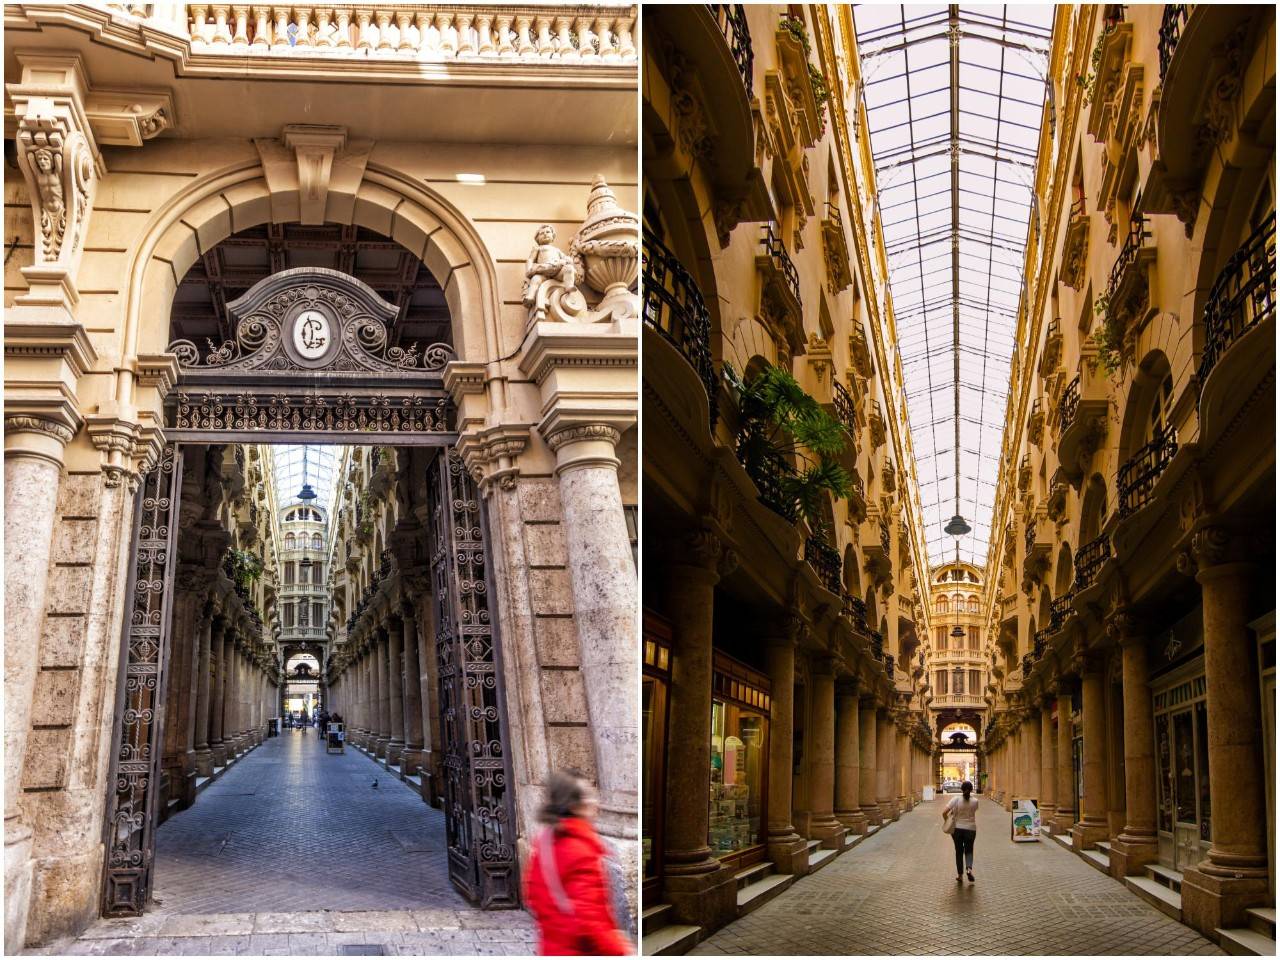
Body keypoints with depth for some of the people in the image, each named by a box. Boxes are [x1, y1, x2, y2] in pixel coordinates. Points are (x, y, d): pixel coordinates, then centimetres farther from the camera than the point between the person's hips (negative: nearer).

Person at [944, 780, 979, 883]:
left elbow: (944, 813, -17)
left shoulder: (956, 799, -13)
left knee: (959, 851, 13)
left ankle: (960, 875, 16)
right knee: (969, 850, 14)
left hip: (957, 829, 0)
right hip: (970, 829, 0)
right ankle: (969, 868, -12)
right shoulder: (975, 802, -8)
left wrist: (946, 821, 2)